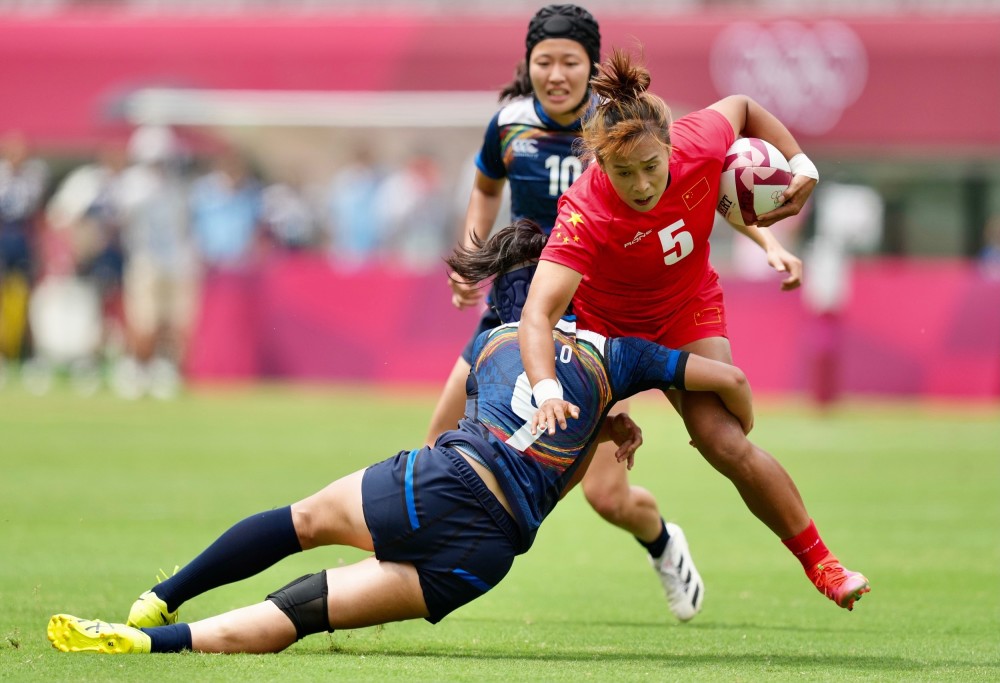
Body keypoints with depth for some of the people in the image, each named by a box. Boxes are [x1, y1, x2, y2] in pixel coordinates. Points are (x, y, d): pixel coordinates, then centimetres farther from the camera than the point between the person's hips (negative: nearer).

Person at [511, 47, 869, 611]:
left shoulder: (698, 145, -29)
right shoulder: (587, 213, -38)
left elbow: (741, 107, -3)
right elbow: (539, 311, -48)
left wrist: (802, 166, -8)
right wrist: (546, 391, -64)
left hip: (687, 312, 0)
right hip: (603, 320, 0)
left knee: (725, 442, -17)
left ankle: (819, 561, -6)